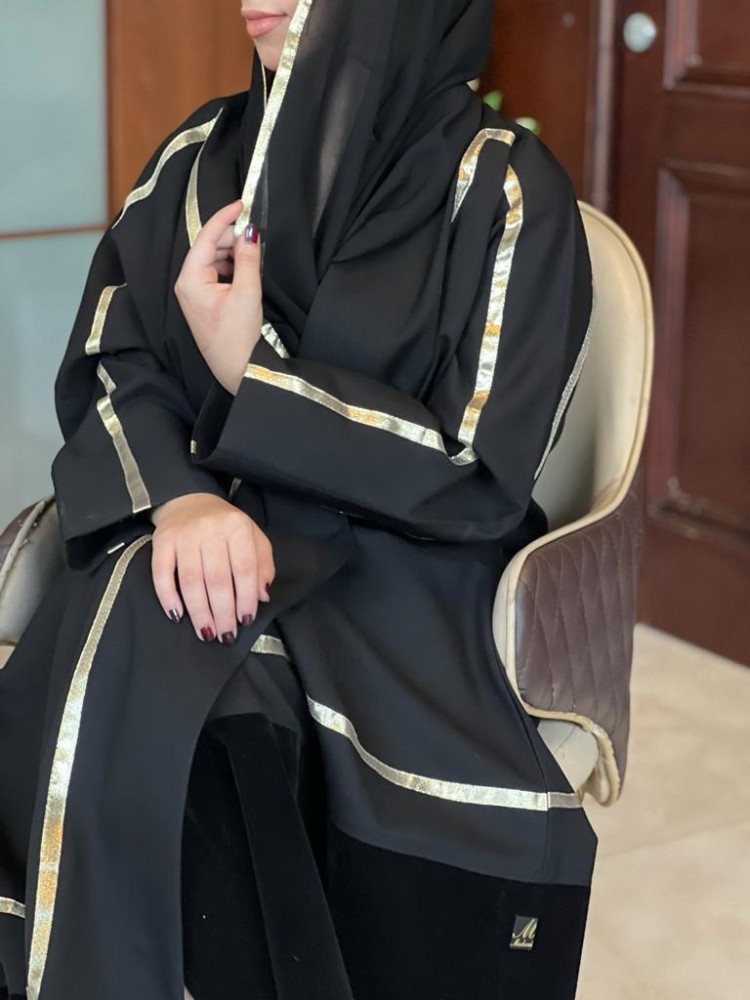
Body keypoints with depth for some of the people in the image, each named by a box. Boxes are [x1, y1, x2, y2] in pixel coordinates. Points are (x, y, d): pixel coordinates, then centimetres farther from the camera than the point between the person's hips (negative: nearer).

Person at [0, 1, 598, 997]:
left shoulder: (505, 187, -4)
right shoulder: (201, 157, 10)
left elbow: (483, 474, -9)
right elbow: (107, 368, 5)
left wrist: (250, 373, -11)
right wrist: (182, 498, -16)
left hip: (406, 574, -3)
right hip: (209, 548, 4)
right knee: (120, 675, -30)